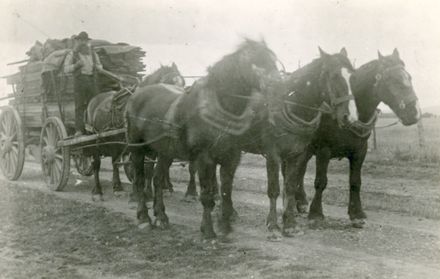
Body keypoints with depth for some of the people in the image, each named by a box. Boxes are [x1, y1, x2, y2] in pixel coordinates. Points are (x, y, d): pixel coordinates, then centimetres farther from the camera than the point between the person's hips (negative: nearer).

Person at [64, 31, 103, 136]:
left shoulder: (93, 54, 18)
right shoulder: (72, 54, 9)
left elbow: (100, 67, 25)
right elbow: (66, 69, 3)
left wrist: (96, 66, 1)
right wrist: (76, 65, -13)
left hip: (92, 79, 3)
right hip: (79, 80, -3)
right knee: (80, 105, -8)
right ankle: (79, 129, -9)